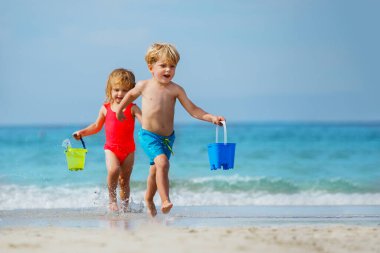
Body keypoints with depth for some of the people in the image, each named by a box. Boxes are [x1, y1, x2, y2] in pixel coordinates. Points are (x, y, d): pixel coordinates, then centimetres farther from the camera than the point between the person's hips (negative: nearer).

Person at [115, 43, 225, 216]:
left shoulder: (175, 90, -6)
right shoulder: (144, 86, -6)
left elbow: (192, 110, -9)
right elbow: (131, 94, 16)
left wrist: (211, 118, -22)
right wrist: (120, 109, 28)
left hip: (167, 137, 3)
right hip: (148, 135, -3)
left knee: (155, 170, 16)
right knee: (162, 163, -26)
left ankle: (148, 199, 42)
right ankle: (165, 201, -26)